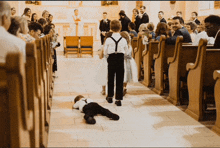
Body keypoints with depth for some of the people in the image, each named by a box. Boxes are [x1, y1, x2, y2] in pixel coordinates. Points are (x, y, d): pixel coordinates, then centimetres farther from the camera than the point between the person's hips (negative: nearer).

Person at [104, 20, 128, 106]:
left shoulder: (108, 40, -9)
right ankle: (118, 99, 6)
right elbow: (126, 52, 4)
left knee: (110, 79, 16)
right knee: (120, 80, 6)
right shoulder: (123, 40, -6)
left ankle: (110, 97, 29)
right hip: (120, 60, 0)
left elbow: (105, 53, -3)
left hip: (111, 60, 0)